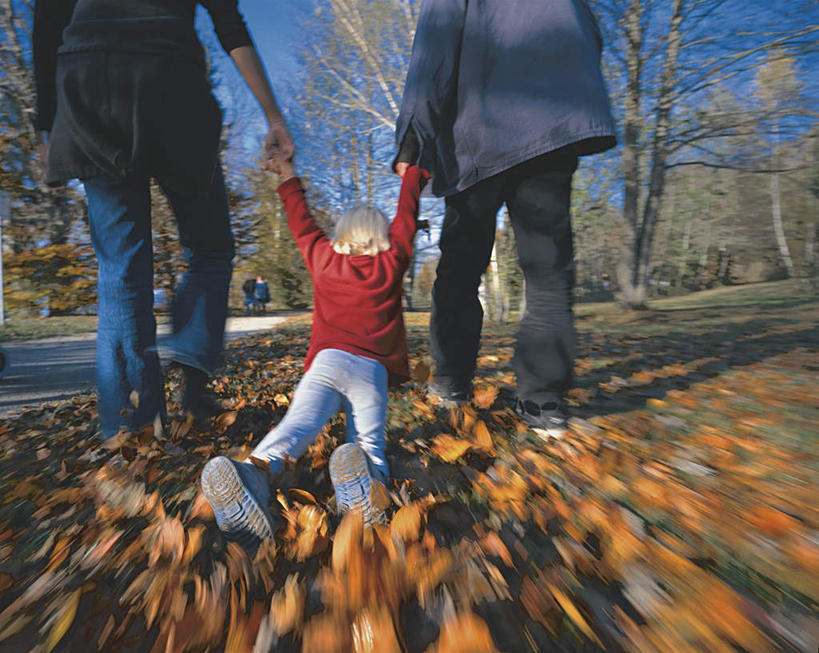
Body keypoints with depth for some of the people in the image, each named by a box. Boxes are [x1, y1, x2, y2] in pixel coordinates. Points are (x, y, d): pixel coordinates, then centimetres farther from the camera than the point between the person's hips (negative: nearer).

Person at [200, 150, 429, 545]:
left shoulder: (324, 259, 21)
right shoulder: (390, 264, 18)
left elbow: (302, 225, 37)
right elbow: (406, 217, 33)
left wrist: (289, 180, 54)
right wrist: (412, 172, 50)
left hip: (327, 361, 1)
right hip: (373, 370, 0)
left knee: (298, 423, -20)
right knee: (368, 443, -9)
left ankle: (256, 469, -49)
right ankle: (365, 477, -41)